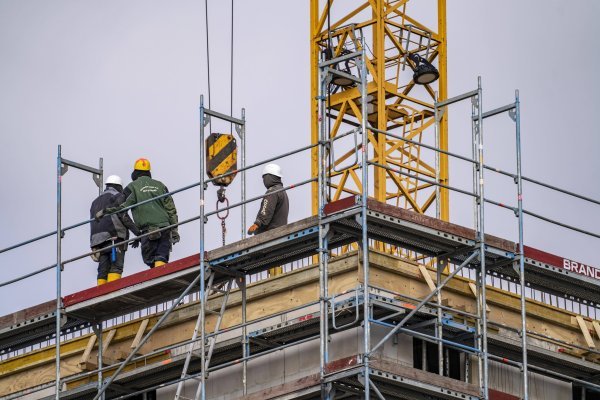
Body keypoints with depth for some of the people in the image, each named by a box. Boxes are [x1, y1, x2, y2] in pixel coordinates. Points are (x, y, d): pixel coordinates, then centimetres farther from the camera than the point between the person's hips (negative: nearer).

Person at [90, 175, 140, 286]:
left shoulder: (96, 201, 29)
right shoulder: (117, 196, 7)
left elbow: (92, 224, 23)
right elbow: (123, 216, -6)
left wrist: (93, 247, 20)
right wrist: (137, 231, -5)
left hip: (98, 238, 7)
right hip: (114, 236, -7)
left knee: (103, 269, 1)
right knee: (116, 267, -14)